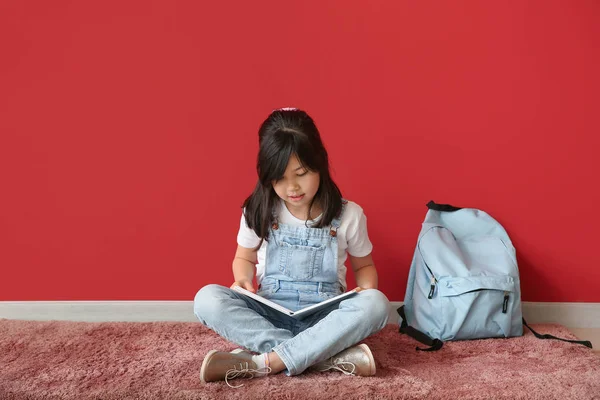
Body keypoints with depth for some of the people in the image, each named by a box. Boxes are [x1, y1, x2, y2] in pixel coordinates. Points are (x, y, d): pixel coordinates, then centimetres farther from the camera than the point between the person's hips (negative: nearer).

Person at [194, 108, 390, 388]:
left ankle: (263, 363, -31)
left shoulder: (348, 214, -4)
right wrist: (243, 280, -9)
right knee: (208, 299, -27)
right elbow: (244, 258, 13)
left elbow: (364, 265, 11)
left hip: (324, 318, -1)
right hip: (269, 315, 1)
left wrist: (367, 288, -12)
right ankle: (329, 356, -32)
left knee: (375, 304, -32)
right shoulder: (258, 211, -2)